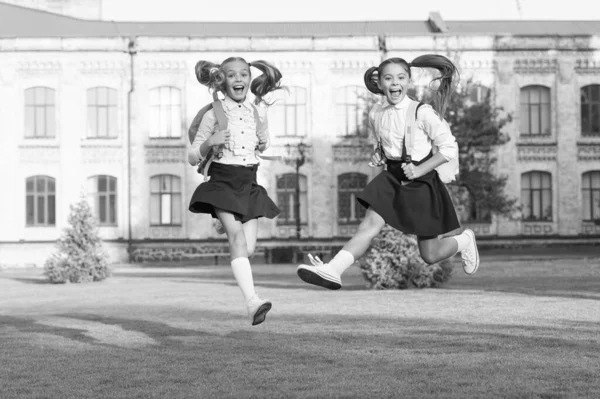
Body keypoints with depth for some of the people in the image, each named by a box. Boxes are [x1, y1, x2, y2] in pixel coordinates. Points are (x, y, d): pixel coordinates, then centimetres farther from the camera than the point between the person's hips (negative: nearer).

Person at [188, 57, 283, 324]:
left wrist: (262, 145, 10)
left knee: (249, 247, -6)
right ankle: (252, 301, -32)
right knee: (237, 237, -22)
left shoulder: (257, 111, 9)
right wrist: (209, 144, -17)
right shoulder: (213, 114, -2)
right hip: (222, 181, -4)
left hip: (249, 184, 4)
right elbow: (193, 157, 0)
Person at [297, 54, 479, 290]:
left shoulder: (422, 112, -16)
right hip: (392, 178, 4)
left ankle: (464, 240, 35)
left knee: (430, 256, 4)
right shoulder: (376, 115, 1)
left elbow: (449, 148, -11)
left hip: (421, 182, -4)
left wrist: (420, 169, -20)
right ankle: (332, 270, -32)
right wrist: (378, 155, 0)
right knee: (369, 225, -20)